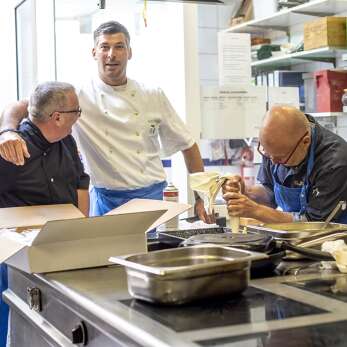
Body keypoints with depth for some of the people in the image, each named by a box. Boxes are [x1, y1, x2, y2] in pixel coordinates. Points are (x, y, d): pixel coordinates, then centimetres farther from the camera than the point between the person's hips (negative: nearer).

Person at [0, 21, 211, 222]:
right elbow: (21, 108, -13)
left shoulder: (154, 97, 3)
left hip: (155, 199, 2)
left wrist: (202, 197, 5)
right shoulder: (77, 96, -4)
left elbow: (188, 145, 9)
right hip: (107, 202, -2)